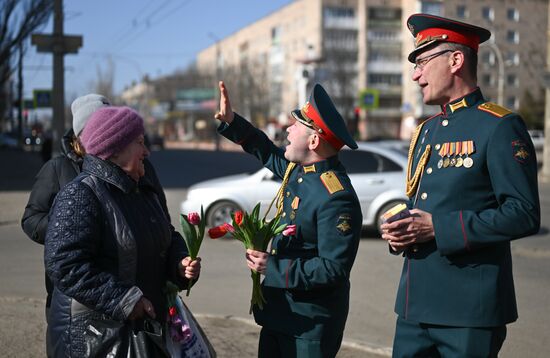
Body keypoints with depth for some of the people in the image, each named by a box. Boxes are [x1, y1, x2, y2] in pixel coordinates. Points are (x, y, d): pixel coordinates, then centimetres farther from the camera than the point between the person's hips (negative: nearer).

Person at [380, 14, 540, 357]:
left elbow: (523, 214, -16)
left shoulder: (500, 127, -9)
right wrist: (401, 231, 1)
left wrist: (438, 228, -19)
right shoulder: (427, 130, 15)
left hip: (470, 308, -7)